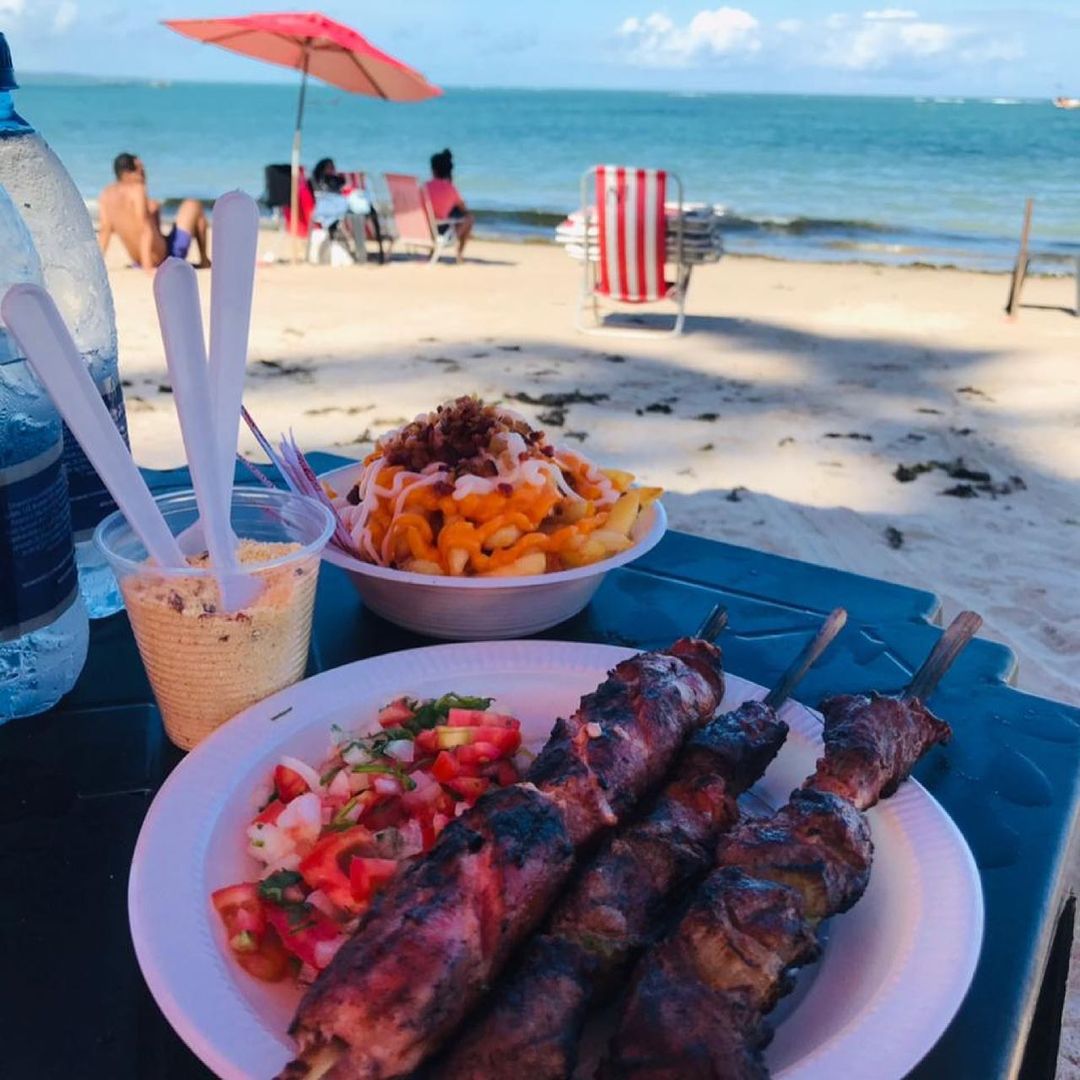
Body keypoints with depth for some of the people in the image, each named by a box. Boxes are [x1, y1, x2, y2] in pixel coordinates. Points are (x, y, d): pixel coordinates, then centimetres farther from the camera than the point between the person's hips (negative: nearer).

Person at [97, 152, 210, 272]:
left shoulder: (105, 195, 0)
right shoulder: (137, 189, -18)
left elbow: (104, 230, -3)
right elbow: (144, 228, -24)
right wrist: (148, 267, -27)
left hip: (138, 262, 7)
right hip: (168, 256, -7)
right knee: (194, 205, 14)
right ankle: (204, 260, 21)